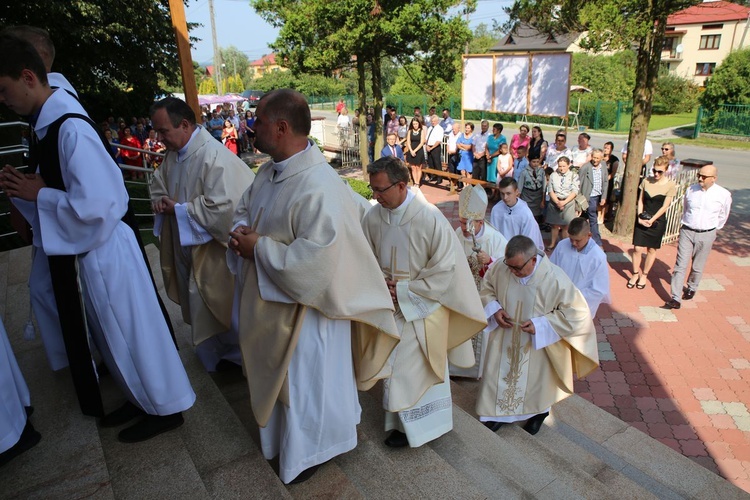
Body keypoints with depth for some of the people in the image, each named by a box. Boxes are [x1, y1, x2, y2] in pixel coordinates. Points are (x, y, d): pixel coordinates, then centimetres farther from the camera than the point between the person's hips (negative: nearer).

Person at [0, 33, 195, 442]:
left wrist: (38, 194, -15)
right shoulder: (51, 125, 7)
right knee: (113, 334, 21)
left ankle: (166, 408, 26)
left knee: (132, 331, 6)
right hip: (86, 251, 9)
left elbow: (96, 205, -28)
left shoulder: (70, 129, -22)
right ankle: (143, 398, 41)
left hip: (104, 252, -9)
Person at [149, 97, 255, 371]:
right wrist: (160, 199, -3)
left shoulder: (214, 157, -25)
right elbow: (158, 181, 20)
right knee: (196, 303, 22)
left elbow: (221, 206, -31)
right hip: (184, 243, 9)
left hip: (209, 248, -9)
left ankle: (229, 353, 29)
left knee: (214, 305, 6)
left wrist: (179, 209, -21)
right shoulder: (174, 153, 4)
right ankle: (210, 352, 43)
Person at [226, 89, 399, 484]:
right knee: (279, 373, 27)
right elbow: (245, 207, 16)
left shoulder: (318, 187, -29)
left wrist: (259, 248, -23)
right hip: (267, 300, 9)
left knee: (306, 377, 13)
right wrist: (242, 230, -7)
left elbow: (315, 258, -33)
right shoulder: (269, 171, 1)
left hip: (303, 306, -9)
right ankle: (284, 433, 54)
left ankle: (312, 449, 41)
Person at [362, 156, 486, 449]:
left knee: (408, 367, 2)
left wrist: (404, 290, -16)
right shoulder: (373, 217, -7)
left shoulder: (430, 219, -22)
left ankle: (411, 426, 28)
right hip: (391, 304, 5)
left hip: (422, 304, -5)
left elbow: (444, 267, -16)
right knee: (395, 363, 16)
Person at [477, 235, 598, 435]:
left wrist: (540, 324, -27)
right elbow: (486, 289, 1)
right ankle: (498, 414, 43)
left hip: (538, 345, -2)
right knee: (500, 376, 17)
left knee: (536, 380, 21)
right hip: (505, 340, 3)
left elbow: (576, 313, -20)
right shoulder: (500, 268, -19)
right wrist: (494, 309, -18)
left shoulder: (555, 279, -30)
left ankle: (539, 413, 52)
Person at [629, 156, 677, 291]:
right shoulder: (646, 181, 2)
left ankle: (644, 275, 24)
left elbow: (665, 206, -10)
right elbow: (640, 201, 4)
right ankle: (635, 274, 17)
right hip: (641, 220, 2)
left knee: (651, 249, 10)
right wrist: (639, 217, -8)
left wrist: (651, 220, -15)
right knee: (637, 248, -1)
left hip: (657, 222, -2)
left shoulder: (670, 186, -7)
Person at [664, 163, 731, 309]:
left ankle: (691, 288, 40)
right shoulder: (690, 190, -3)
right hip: (686, 232, 1)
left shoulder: (724, 195, -7)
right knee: (680, 265, -4)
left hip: (706, 235, 0)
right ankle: (675, 299, -5)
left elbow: (723, 216, 9)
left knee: (697, 267, 13)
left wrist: (713, 229, 16)